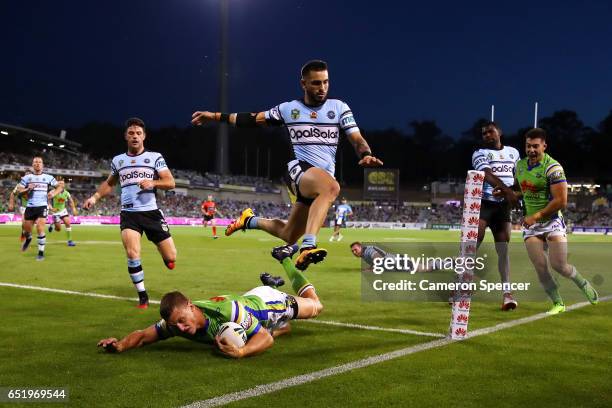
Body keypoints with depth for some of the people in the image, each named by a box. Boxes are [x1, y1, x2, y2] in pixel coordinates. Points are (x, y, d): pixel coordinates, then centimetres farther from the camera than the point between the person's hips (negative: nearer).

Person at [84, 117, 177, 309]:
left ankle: (166, 257, 40)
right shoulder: (117, 160, 11)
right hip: (129, 214, 1)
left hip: (152, 212, -1)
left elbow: (170, 183, -3)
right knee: (132, 254, -20)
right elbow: (109, 183, 26)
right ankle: (143, 297, -1)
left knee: (171, 257, -2)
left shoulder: (155, 157, 2)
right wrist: (95, 197, 10)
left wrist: (152, 182, -22)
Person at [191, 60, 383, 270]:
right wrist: (216, 116, 16)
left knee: (288, 236, 11)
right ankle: (308, 247, -48)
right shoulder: (289, 108, 9)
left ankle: (250, 221, 40)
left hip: (324, 177, 3)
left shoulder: (339, 107, 8)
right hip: (298, 168, -3)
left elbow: (357, 139, 2)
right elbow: (253, 119, 18)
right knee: (331, 186, -38)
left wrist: (366, 155, -21)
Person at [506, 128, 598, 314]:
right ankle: (558, 303, 11)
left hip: (552, 221, -5)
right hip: (530, 224, 5)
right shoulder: (520, 165, 8)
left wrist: (536, 216, -19)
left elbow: (561, 201, -18)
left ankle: (583, 283, 23)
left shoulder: (552, 167, -15)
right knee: (541, 267, -4)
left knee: (559, 265, -9)